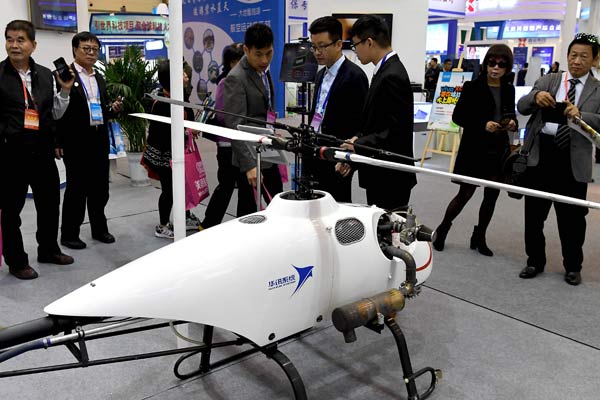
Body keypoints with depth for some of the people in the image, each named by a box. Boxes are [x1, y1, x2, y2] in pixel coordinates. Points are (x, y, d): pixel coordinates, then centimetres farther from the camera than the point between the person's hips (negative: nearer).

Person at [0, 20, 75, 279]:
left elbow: (55, 114, 13)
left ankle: (48, 250, 36)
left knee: (50, 201, 16)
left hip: (42, 150, 5)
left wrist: (65, 91, 1)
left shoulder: (46, 75, 8)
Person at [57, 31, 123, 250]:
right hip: (76, 142, -6)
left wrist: (114, 109, 2)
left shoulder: (99, 79, 16)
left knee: (100, 188, 13)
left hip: (99, 140, 6)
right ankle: (69, 234, 15)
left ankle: (99, 229, 27)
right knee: (77, 188, 2)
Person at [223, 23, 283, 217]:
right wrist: (249, 164, -27)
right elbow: (235, 126, -22)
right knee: (248, 212, 1)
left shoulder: (263, 70, 10)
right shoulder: (236, 79, -17)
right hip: (250, 157, -8)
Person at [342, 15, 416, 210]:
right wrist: (358, 140, 5)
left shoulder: (392, 76, -20)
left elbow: (397, 131, -24)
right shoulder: (387, 71, 11)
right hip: (382, 173, 10)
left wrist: (358, 145, -19)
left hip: (389, 176, -10)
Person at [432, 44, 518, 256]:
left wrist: (512, 123, -4)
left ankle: (479, 237, 26)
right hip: (475, 149, -5)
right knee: (465, 193, 0)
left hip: (499, 150, 5)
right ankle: (442, 230, 20)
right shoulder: (473, 87, -7)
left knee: (492, 195, 9)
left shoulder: (509, 89, 8)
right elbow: (457, 116, -9)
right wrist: (483, 124, -20)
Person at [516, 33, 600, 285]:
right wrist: (535, 97, -20)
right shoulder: (547, 81, 10)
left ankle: (573, 266, 27)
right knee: (534, 212, 9)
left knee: (572, 216, 8)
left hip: (574, 159, -1)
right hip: (540, 153, 1)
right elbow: (521, 107, 1)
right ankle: (535, 261, 26)